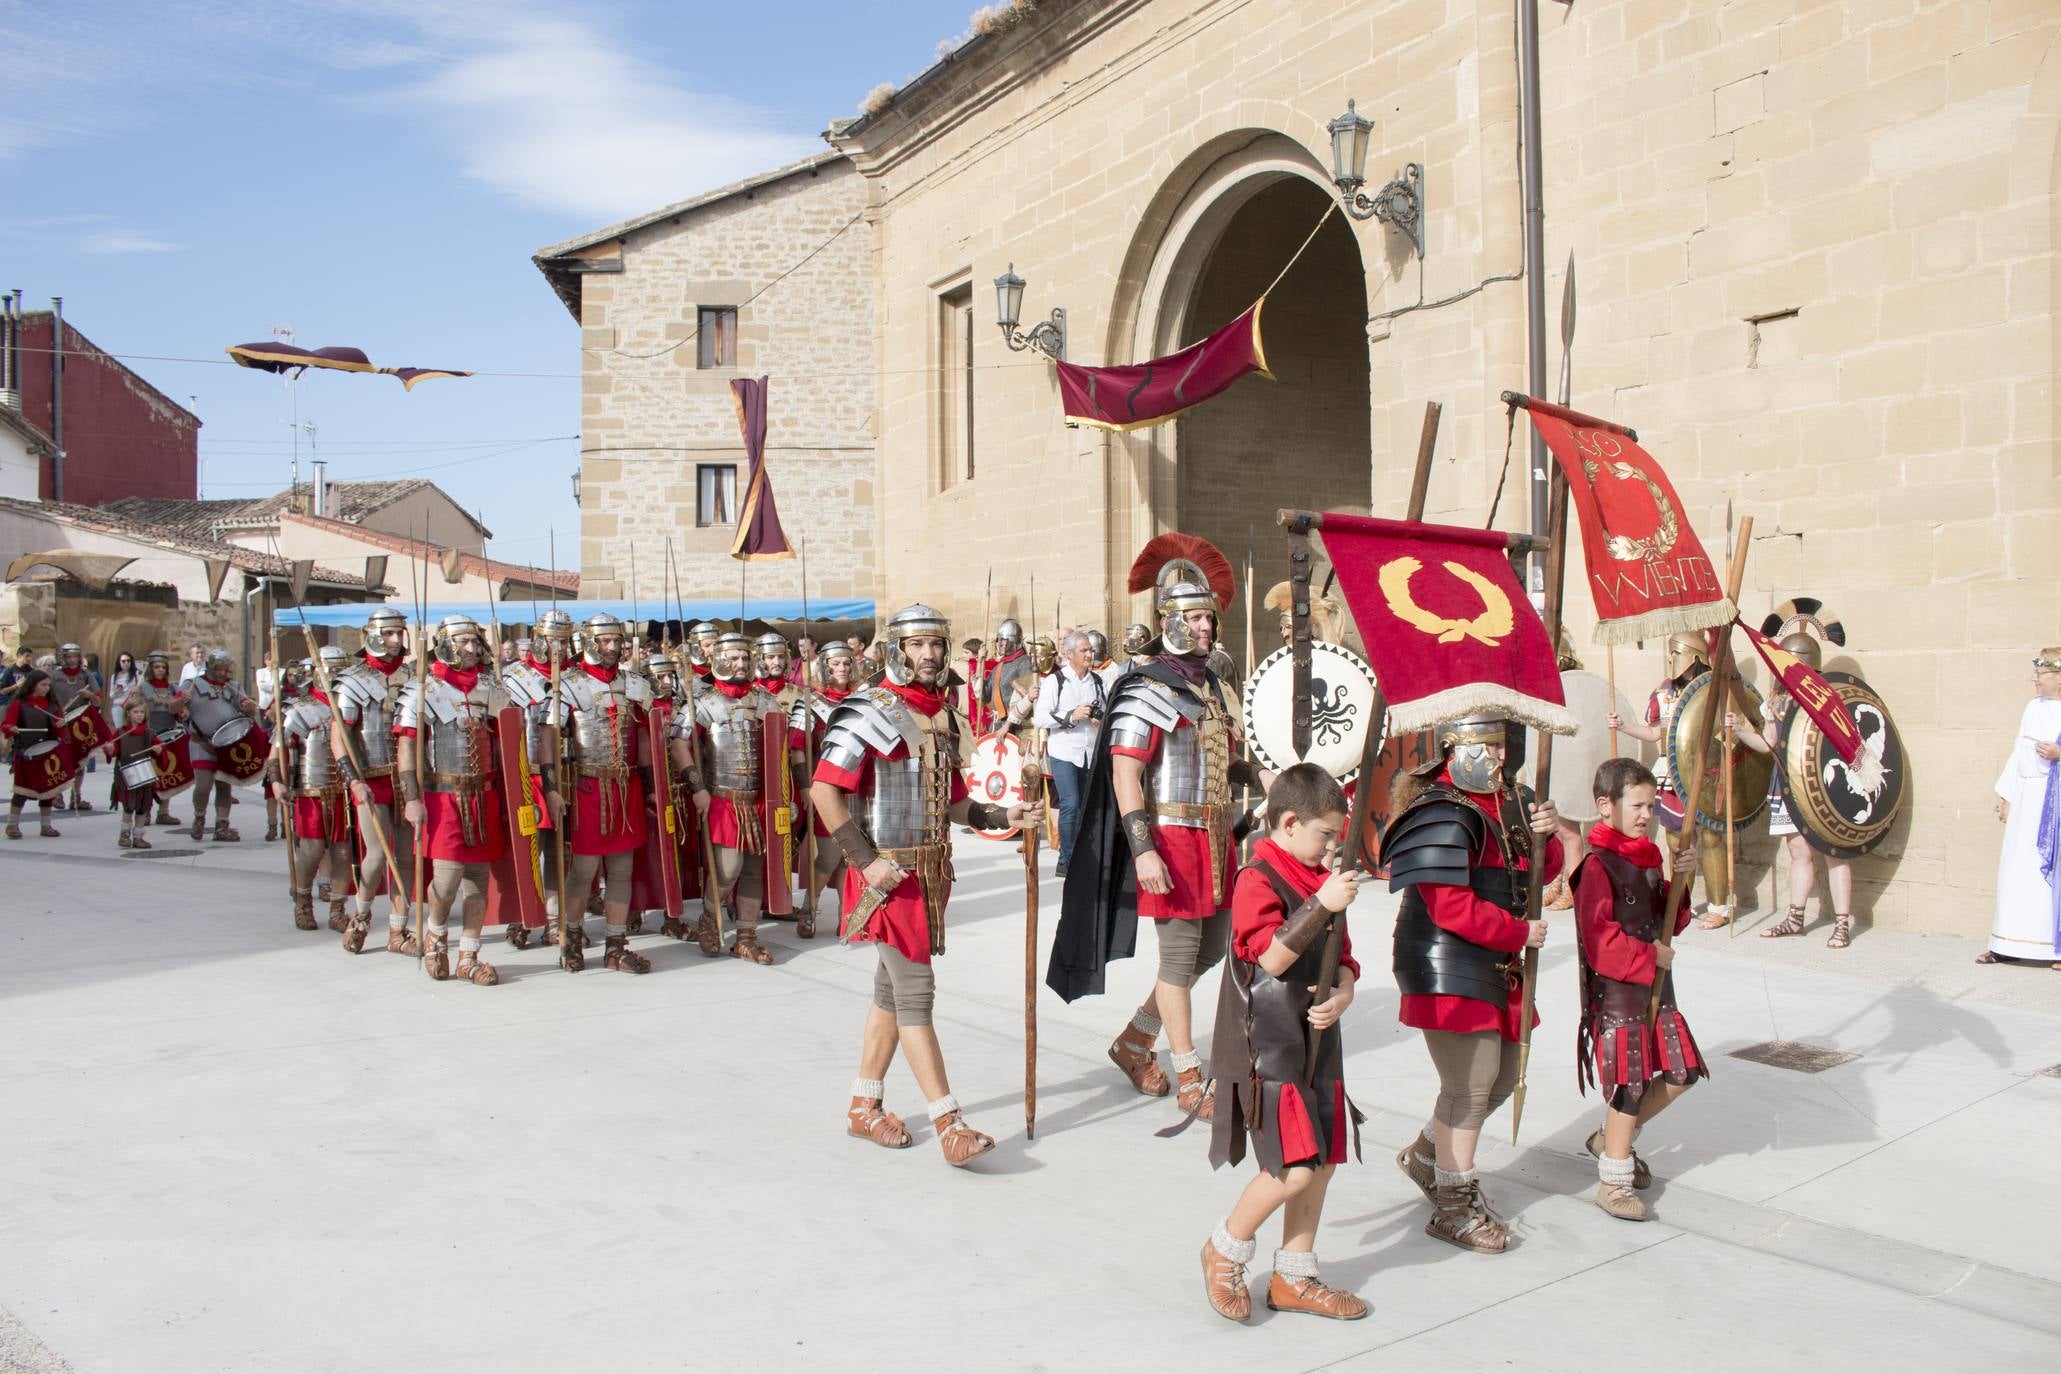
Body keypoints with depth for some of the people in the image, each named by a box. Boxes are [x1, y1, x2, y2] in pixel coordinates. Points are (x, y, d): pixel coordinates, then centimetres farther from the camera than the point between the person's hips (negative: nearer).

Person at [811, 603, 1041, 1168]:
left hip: (930, 871, 8)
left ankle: (864, 1107, 28)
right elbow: (825, 791, -17)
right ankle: (950, 1124, -4)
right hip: (891, 874, -8)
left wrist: (1002, 817, 2)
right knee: (915, 991, -7)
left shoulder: (941, 716, 12)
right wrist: (866, 861, -20)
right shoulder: (871, 713, -12)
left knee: (892, 989, 15)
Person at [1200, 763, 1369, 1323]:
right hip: (1266, 1049, -8)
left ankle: (1294, 1276, 26)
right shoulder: (1258, 880, -13)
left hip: (1318, 1045, 9)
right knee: (1295, 1167, -12)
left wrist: (1342, 996, -6)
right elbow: (1271, 958, -23)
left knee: (1324, 1161, 10)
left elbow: (1342, 960, 16)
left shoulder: (1322, 881, 13)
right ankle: (1224, 1251, 12)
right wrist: (1323, 906, -26)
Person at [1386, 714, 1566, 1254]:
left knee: (1503, 1074, 17)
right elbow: (1453, 908, -25)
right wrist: (1521, 933, -15)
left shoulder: (1508, 801, 10)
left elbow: (1541, 873, 17)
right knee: (1470, 1085, -4)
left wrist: (1545, 836, -5)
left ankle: (1426, 1155, 37)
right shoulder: (1441, 814, -19)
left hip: (1496, 965, 10)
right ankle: (1455, 1207, 12)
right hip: (1447, 969, -10)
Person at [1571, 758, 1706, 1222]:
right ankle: (1614, 1182, 10)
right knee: (1631, 1082, -4)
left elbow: (1670, 924, 13)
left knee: (1681, 1071, 11)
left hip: (1655, 988, 9)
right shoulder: (1597, 865, -17)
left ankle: (1610, 1140, 29)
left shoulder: (1646, 857, 11)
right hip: (1614, 992, -9)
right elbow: (1599, 942, -22)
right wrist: (1650, 956, -16)